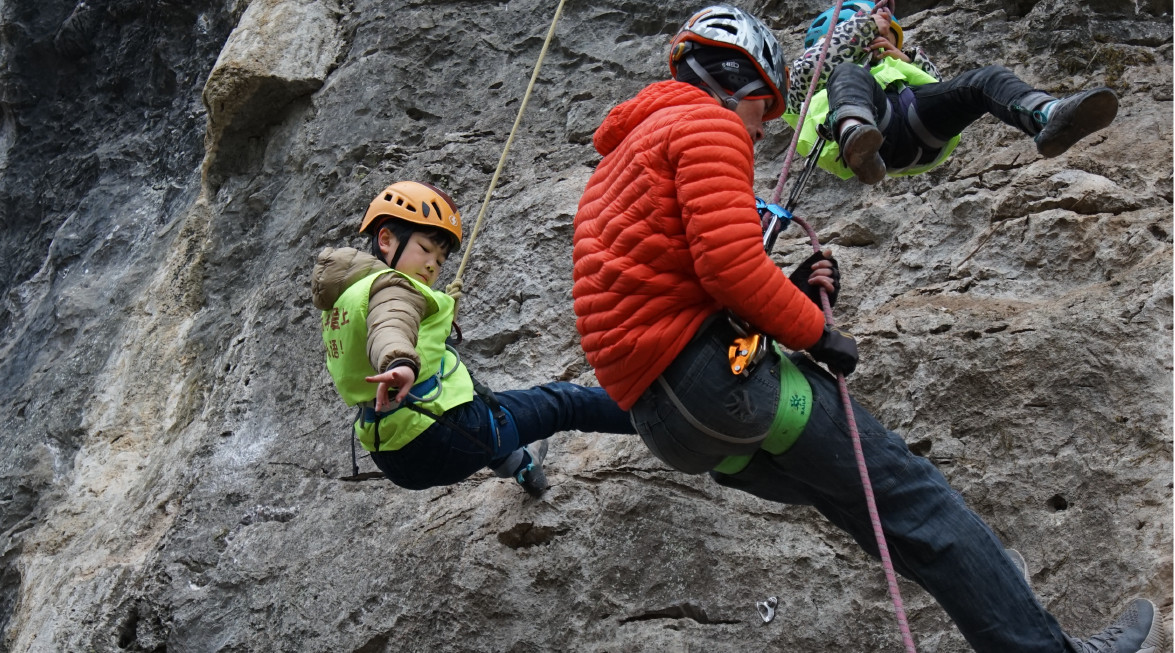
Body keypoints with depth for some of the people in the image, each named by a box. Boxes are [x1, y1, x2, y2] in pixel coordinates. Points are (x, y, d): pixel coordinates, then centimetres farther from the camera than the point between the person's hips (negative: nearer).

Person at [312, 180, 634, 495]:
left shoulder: (343, 296, 14)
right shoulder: (389, 286, -14)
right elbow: (390, 327, -36)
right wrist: (399, 364, -58)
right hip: (444, 437, -10)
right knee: (559, 402, 6)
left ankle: (517, 463, 69)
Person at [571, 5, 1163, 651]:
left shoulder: (612, 169, 29)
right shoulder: (707, 123, -2)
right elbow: (730, 260, -17)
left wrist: (793, 296, 12)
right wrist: (814, 331, -4)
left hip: (658, 421, 9)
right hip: (710, 365, -9)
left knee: (860, 497, 13)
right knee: (900, 485, -4)